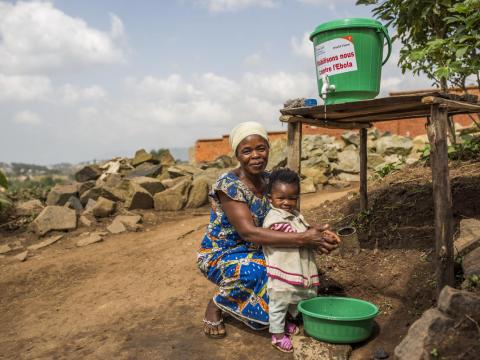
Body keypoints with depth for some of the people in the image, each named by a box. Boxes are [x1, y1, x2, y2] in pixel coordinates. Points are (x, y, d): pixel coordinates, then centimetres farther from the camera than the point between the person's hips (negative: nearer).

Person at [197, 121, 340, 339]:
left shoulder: (269, 181, -1)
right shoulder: (228, 185, -23)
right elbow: (248, 232, -33)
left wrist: (313, 234, -24)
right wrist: (303, 239, -36)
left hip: (255, 253, 7)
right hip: (220, 255, -7)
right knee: (253, 273, -36)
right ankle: (216, 305, -5)